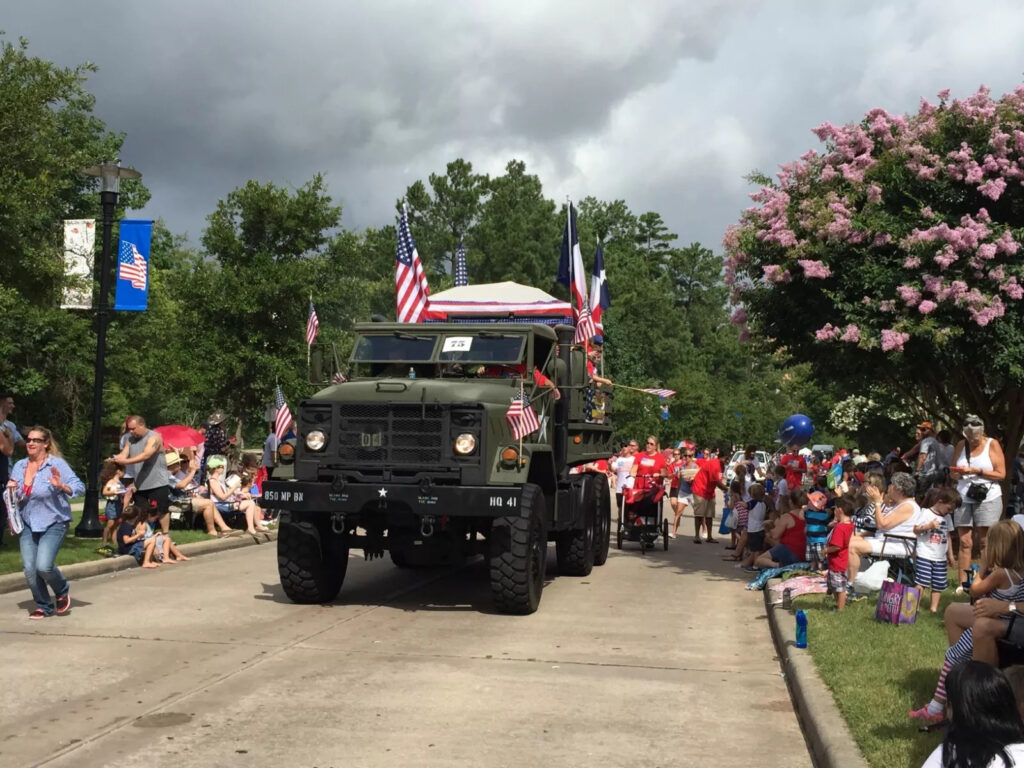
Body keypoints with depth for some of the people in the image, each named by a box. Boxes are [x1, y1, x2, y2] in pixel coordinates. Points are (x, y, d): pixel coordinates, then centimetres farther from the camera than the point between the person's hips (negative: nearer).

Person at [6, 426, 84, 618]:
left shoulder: (57, 464, -10)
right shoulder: (19, 467, 6)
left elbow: (79, 487, -14)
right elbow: (14, 499, 16)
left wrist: (61, 486, -32)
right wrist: (11, 490, -6)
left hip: (53, 524, -5)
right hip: (28, 524, 5)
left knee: (43, 566, -18)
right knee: (29, 569, -1)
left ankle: (62, 591, 13)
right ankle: (44, 606, 19)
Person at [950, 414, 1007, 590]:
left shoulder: (992, 445, 0)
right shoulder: (961, 445, 10)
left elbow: (1001, 474, -5)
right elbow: (953, 474, 15)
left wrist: (976, 471, -14)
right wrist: (958, 473, -8)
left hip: (987, 498, -3)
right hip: (964, 498, 3)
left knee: (985, 543, -5)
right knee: (965, 542, 0)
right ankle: (963, 583, 0)